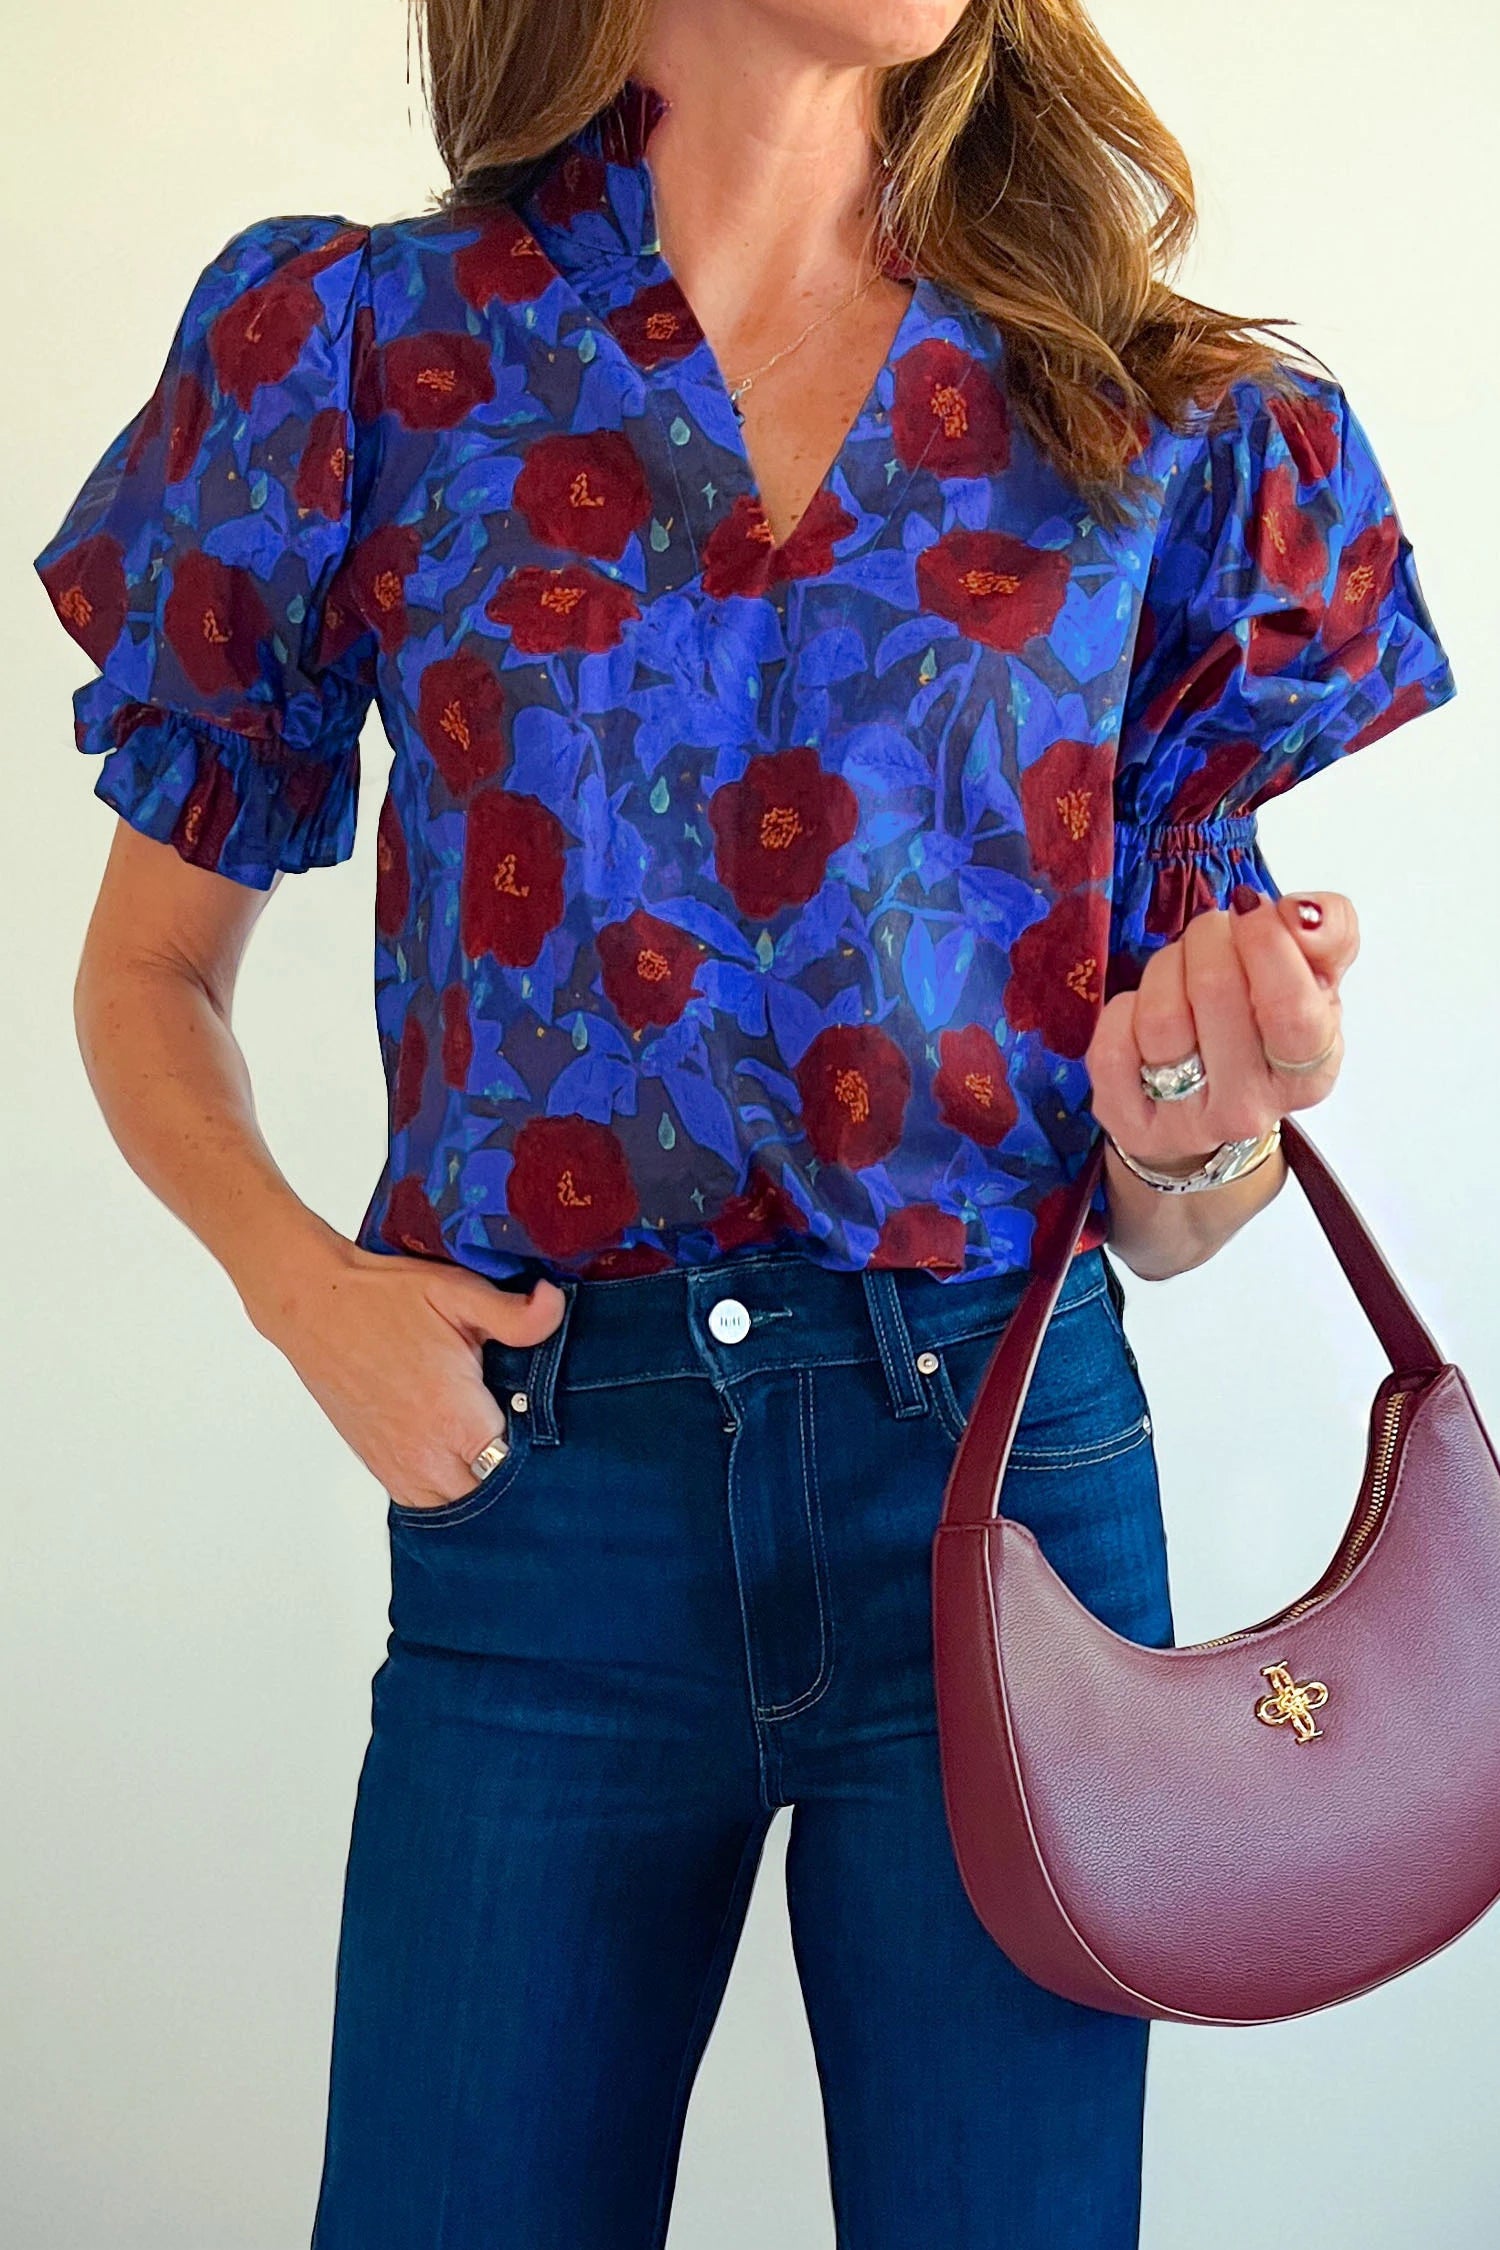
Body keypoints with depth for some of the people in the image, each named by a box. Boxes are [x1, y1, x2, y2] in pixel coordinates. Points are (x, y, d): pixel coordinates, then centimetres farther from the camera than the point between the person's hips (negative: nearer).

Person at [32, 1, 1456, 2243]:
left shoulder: (1170, 429, 5)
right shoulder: (358, 352, 2)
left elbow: (1161, 1224, 8)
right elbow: (149, 976, 10)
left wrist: (1197, 1128, -16)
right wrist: (299, 1281, -9)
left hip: (1005, 1461, 1)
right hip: (543, 1488, 0)